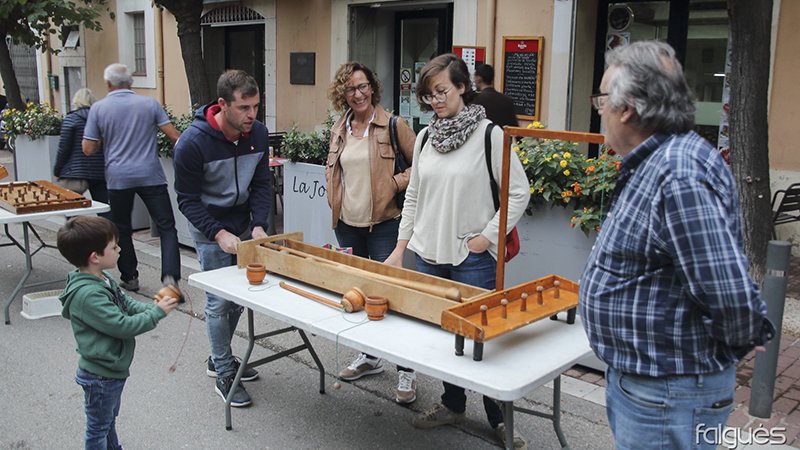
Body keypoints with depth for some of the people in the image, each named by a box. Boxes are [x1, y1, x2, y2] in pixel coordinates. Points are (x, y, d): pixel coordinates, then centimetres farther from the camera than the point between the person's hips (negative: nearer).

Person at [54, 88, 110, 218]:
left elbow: (64, 148, -6)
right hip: (100, 173, 4)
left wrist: (57, 171, 5)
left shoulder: (71, 119, -5)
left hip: (75, 174, -4)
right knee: (105, 212, 8)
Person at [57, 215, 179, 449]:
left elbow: (127, 304, 7)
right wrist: (157, 313, -21)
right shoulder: (88, 295, -32)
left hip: (113, 369, 10)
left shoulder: (102, 279, -1)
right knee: (98, 426, 13)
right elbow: (123, 326, -30)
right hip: (100, 375, -10)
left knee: (109, 418, 29)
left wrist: (153, 307, -11)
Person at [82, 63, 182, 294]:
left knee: (122, 230, 16)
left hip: (118, 178, 1)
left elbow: (88, 149, 2)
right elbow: (174, 136, -1)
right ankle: (170, 277, -13)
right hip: (150, 176, 0)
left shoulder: (98, 108, 1)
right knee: (166, 227, 1)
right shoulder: (149, 103, 2)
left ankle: (129, 277, 24)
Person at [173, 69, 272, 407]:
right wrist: (219, 233, -26)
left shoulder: (258, 133, -11)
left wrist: (259, 224, -13)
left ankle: (219, 358, 35)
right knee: (220, 301, -2)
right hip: (210, 228, -5)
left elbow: (262, 183, 0)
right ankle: (225, 375, 13)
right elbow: (187, 199, -17)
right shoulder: (193, 142, -25)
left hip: (244, 223, 6)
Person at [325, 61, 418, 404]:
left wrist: (396, 184, -16)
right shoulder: (338, 130, 9)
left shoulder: (392, 125, -8)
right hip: (347, 223, 6)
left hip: (383, 223, -6)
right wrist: (335, 199, 7)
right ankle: (369, 357, 33)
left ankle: (406, 371, 6)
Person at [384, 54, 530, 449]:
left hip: (473, 257, -5)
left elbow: (519, 191, -6)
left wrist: (487, 237, -8)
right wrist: (400, 247, 11)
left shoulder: (488, 134, -8)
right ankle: (453, 405, 30)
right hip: (429, 253, 5)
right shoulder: (425, 137, 8)